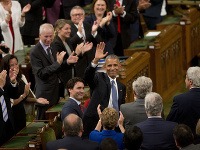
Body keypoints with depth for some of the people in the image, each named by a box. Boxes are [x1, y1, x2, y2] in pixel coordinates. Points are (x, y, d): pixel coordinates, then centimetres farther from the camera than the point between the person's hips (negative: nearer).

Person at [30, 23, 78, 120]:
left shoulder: (52, 47, 7)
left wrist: (67, 62, -3)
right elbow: (40, 73, -24)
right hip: (45, 94, -8)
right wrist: (58, 63, -29)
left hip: (55, 92, 8)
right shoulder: (35, 52, -17)